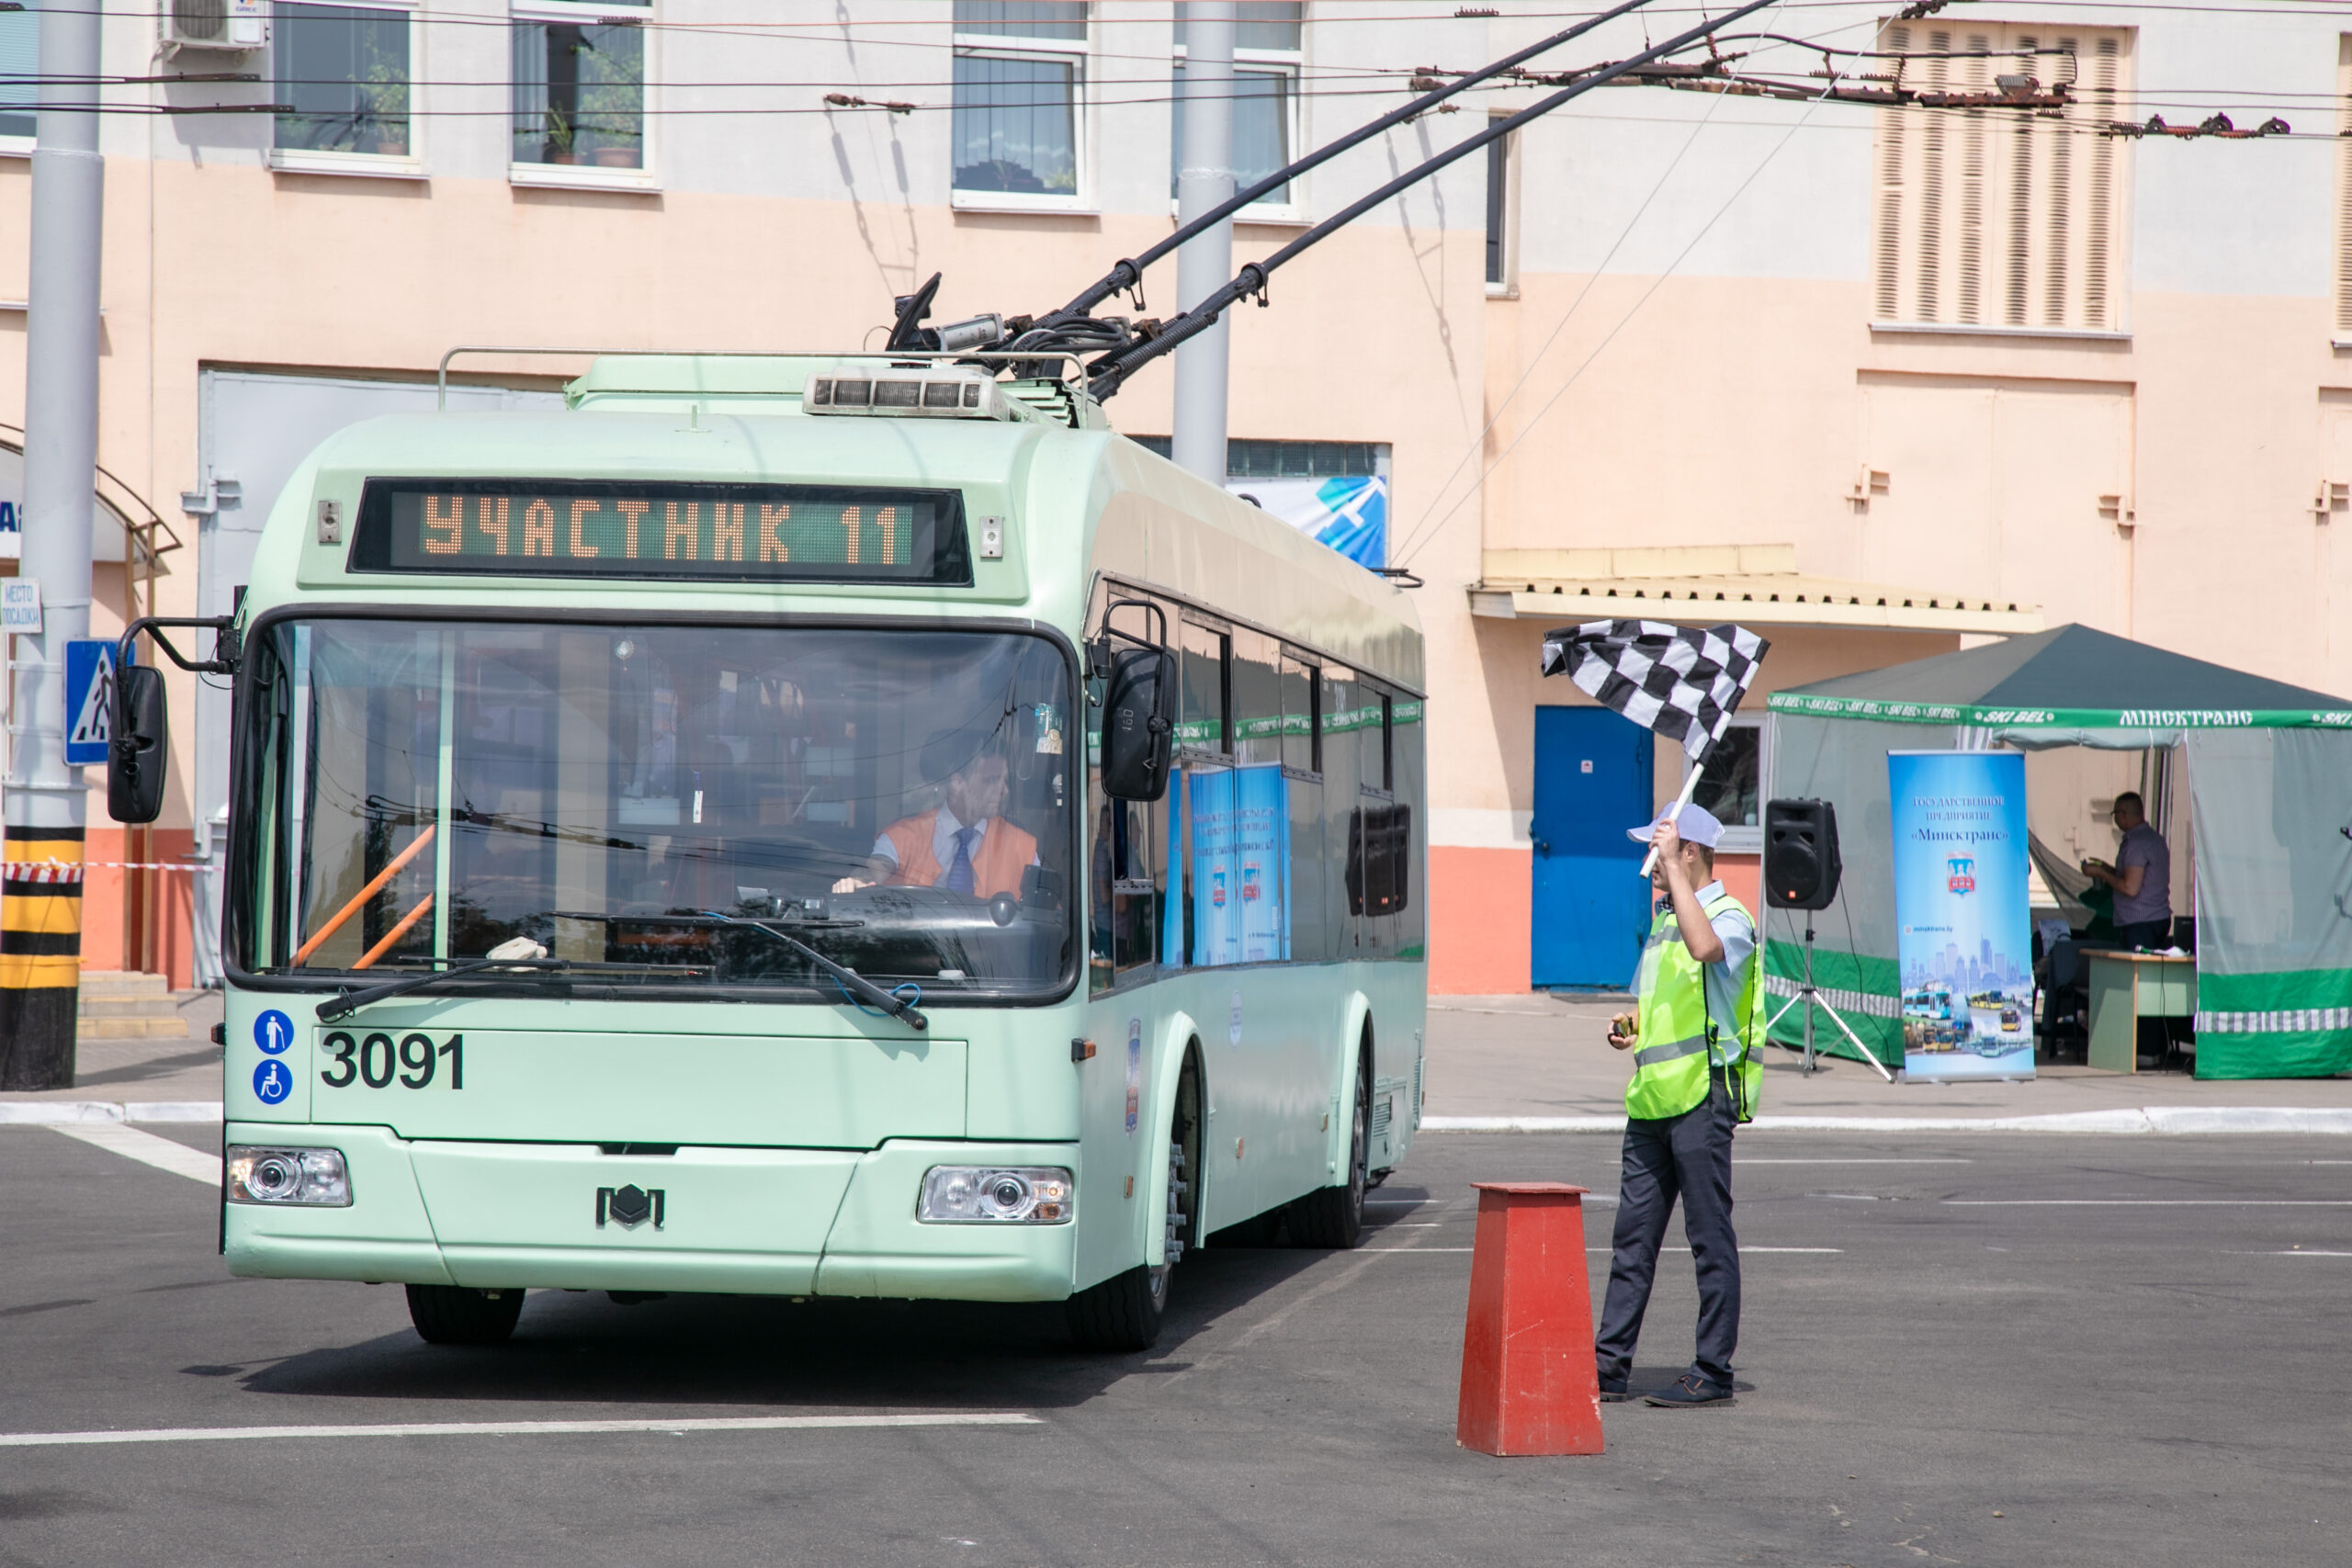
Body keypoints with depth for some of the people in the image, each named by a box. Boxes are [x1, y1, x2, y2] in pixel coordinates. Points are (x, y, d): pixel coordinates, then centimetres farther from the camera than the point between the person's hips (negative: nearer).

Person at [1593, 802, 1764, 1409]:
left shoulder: (1729, 916, -9)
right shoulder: (1665, 919, 19)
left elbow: (1705, 947, -35)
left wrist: (1673, 870, -28)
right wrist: (1631, 1026, 11)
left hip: (1701, 1096, -9)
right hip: (1652, 1097, 9)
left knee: (1710, 1237, -3)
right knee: (1633, 1234, 10)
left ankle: (1713, 1371, 2)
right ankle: (1608, 1364, 14)